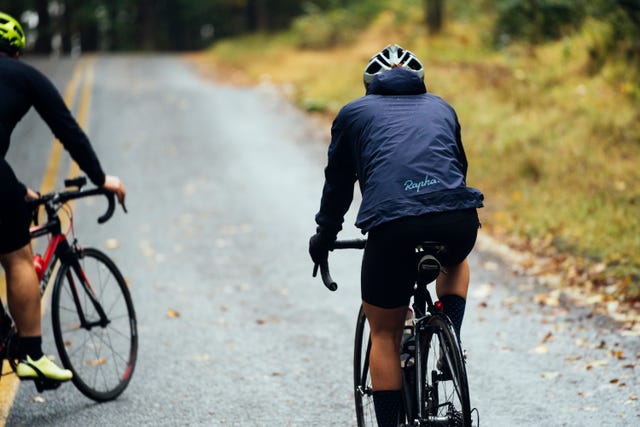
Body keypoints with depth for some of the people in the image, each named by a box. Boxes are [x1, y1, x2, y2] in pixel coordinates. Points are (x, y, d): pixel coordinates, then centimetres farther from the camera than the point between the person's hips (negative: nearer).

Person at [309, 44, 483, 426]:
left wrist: (324, 237, 43)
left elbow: (338, 182, 29)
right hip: (458, 220, 2)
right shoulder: (440, 108, 30)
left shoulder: (355, 113, 24)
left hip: (392, 226, -2)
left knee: (385, 335, 15)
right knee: (455, 262, 39)